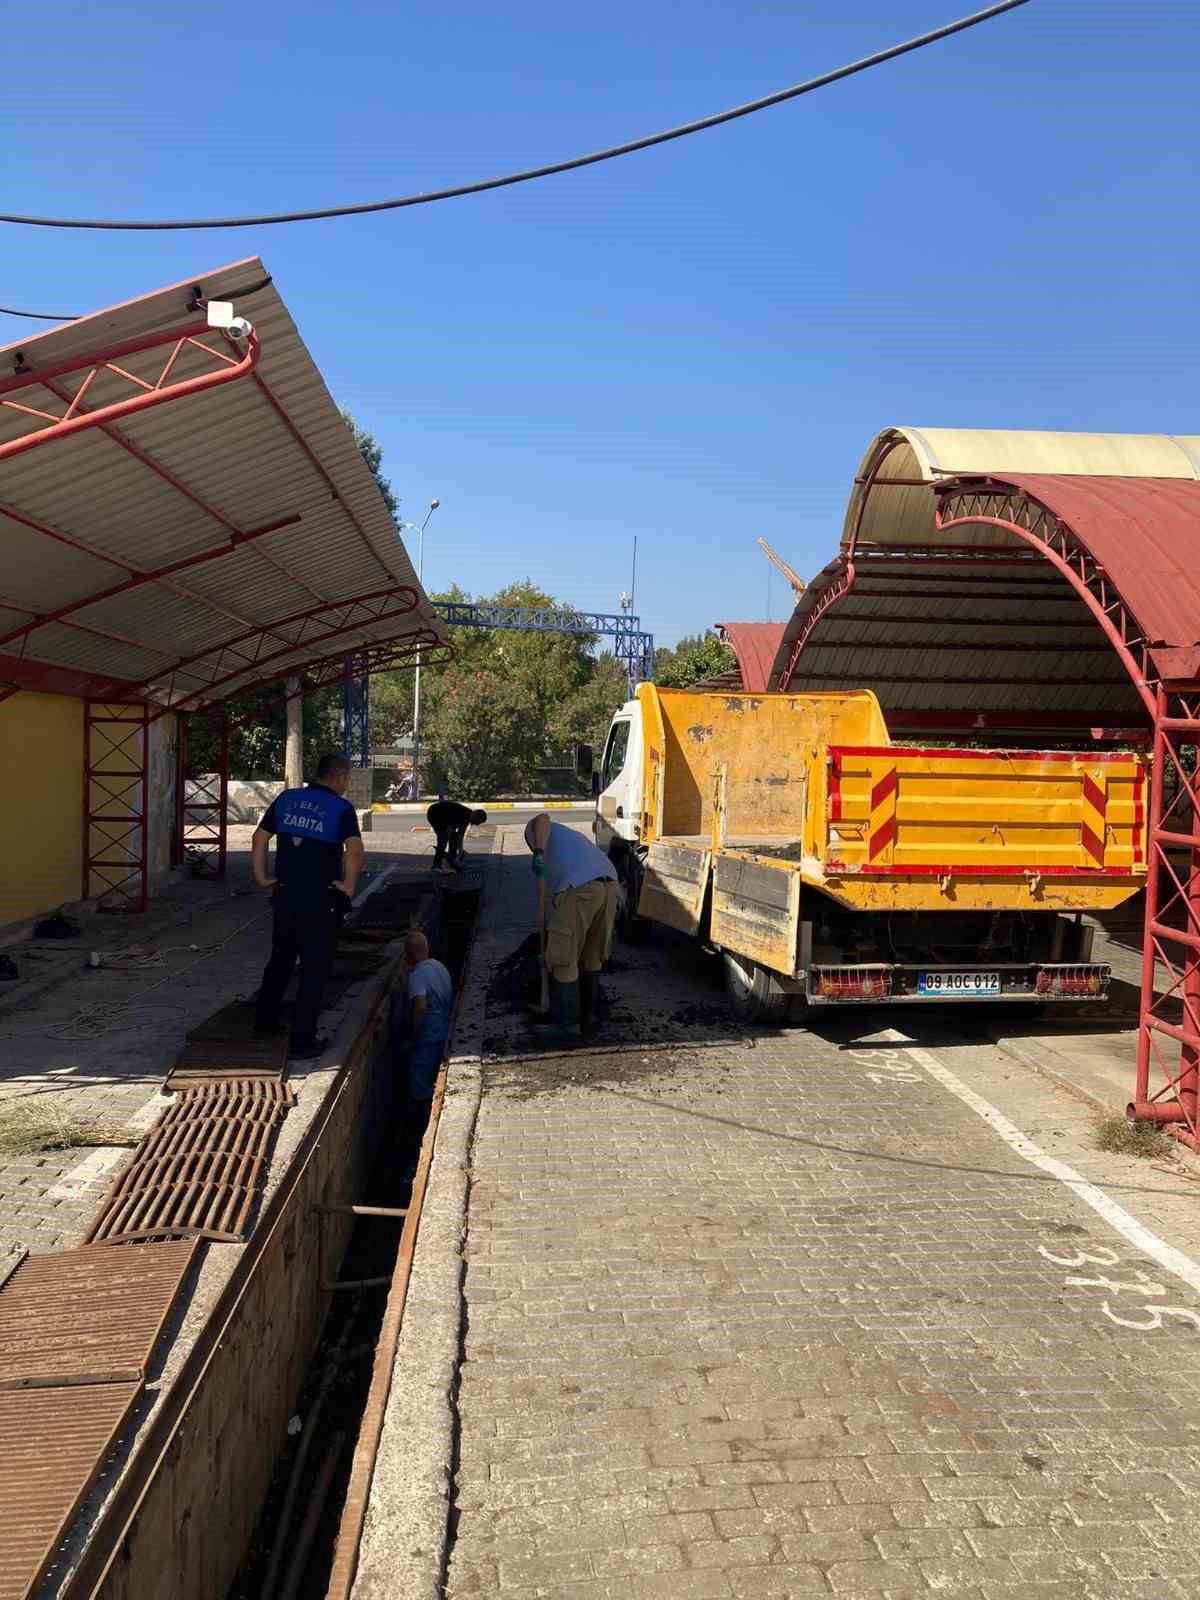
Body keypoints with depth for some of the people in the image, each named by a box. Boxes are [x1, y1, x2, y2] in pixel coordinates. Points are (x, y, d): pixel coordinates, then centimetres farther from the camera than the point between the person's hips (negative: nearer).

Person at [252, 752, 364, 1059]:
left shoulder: (286, 799, 5)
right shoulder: (342, 808, -10)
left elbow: (259, 837, 7)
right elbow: (355, 850, -24)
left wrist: (261, 877, 12)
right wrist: (349, 887, -13)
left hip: (285, 896, 5)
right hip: (322, 901, -5)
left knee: (280, 959, 24)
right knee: (314, 970, 5)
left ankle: (265, 1020, 38)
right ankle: (301, 1042, 9)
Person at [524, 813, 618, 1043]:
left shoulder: (533, 829, 25)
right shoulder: (570, 837, 42)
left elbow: (543, 818, -3)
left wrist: (538, 853, -16)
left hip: (578, 888, -7)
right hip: (608, 883, 7)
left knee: (563, 960, 4)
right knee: (592, 957, 22)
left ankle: (568, 1026, 10)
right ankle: (588, 1016, 32)